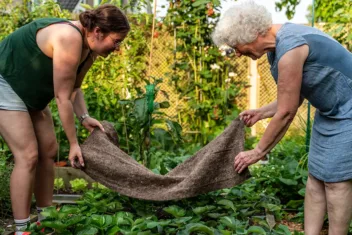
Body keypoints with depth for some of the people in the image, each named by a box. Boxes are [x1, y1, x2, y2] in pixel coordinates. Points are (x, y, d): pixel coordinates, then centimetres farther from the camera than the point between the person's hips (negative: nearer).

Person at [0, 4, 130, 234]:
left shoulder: (90, 48, -3)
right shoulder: (69, 39, -32)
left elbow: (74, 88, 5)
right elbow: (63, 97, -28)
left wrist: (85, 117, -13)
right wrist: (74, 143, -21)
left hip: (30, 89, 10)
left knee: (48, 150, 7)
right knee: (28, 155, -13)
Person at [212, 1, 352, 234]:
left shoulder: (289, 50, -29)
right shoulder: (278, 43, 1)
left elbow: (286, 112, -24)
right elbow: (294, 97, 11)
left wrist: (258, 152, -14)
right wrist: (261, 112, 7)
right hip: (330, 112, 9)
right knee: (315, 177, 8)